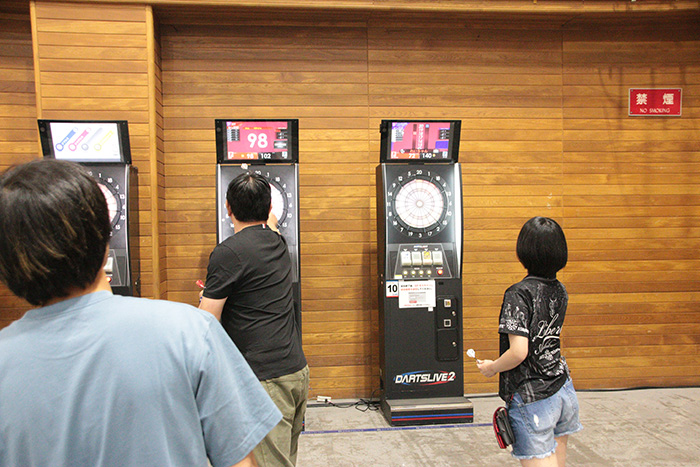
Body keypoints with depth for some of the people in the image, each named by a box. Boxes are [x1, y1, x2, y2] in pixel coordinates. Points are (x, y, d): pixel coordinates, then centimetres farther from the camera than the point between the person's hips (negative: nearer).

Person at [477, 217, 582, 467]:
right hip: (564, 390, 7)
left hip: (533, 398, -7)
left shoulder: (519, 293, -17)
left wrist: (491, 367, -6)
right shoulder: (560, 291, 4)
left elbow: (519, 352, -22)